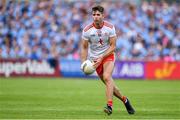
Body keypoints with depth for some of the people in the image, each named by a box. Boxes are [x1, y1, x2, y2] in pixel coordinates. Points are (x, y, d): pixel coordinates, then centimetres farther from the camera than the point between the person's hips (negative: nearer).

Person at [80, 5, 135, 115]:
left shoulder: (110, 27, -12)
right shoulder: (87, 30, -10)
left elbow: (113, 46, -10)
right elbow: (84, 47, 0)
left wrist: (101, 58, -20)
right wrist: (84, 63, -13)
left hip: (108, 55, -2)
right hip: (94, 59, 2)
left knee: (107, 77, -27)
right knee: (109, 83, 3)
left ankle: (109, 105, -33)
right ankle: (124, 100, 26)